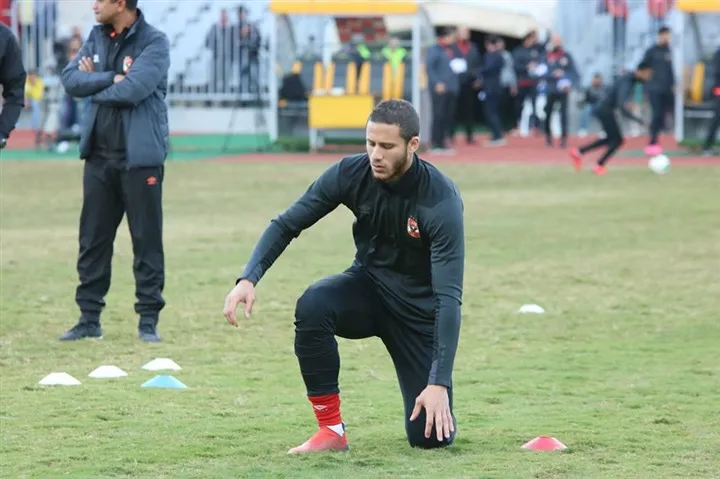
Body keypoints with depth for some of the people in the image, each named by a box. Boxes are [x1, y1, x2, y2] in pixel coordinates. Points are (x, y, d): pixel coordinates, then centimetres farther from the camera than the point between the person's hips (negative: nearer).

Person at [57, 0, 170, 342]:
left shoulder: (154, 42, -9)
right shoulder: (97, 38, 10)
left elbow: (133, 89, -22)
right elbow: (70, 79, -1)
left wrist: (95, 87, -7)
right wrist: (111, 78, -14)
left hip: (140, 157, -6)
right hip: (99, 156, 6)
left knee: (146, 240, 0)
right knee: (93, 239, 8)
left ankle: (148, 320, 6)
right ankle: (89, 319, 14)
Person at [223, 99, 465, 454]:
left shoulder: (441, 200, -28)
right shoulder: (351, 174, -17)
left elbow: (449, 296, -31)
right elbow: (287, 224, -8)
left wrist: (439, 383, -38)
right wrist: (248, 278, -27)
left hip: (419, 307, -3)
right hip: (368, 287, 3)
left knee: (431, 436, -12)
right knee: (312, 304, -33)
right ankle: (330, 430, -19)